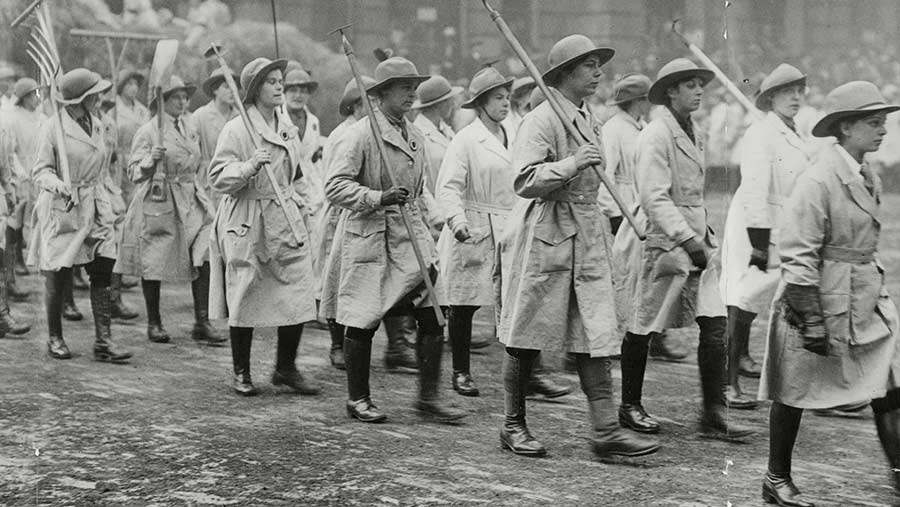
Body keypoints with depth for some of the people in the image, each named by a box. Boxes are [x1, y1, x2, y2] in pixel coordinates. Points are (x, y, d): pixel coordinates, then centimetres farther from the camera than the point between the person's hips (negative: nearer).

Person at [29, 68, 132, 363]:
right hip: (62, 210, -5)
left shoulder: (95, 125, 10)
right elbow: (40, 171, -8)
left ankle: (103, 341, -3)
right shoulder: (53, 128, -9)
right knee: (57, 276, 3)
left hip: (95, 209, 5)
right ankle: (54, 338, 18)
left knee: (102, 272, -3)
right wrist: (57, 184, -28)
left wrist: (107, 205, 21)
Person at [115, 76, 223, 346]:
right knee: (153, 263, 2)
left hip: (190, 200, 5)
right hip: (157, 202, -5)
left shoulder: (190, 126, 13)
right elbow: (134, 171, -5)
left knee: (204, 256, -9)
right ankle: (154, 324, 17)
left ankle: (202, 323, -5)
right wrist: (151, 159, -21)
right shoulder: (148, 131, -5)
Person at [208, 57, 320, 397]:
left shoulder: (288, 127, 11)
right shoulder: (236, 129, -9)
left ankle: (286, 368, 15)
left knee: (298, 298, 0)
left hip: (285, 218, 6)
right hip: (246, 223, -6)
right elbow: (218, 178, -13)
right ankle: (241, 373, 16)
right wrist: (250, 165, -26)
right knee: (245, 300, 1)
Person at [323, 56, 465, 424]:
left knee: (432, 313, -3)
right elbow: (335, 186, -14)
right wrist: (378, 198, -24)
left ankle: (428, 397, 6)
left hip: (410, 235, 6)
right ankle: (357, 399, 17)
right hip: (368, 237, -6)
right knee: (363, 321, 2)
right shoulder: (361, 134, -10)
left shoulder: (415, 136, 13)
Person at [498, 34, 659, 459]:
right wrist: (571, 164, -27)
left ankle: (605, 429, -1)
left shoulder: (588, 119, 16)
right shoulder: (541, 120, -11)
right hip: (544, 236, -7)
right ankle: (513, 425, 16)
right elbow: (524, 182, -20)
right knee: (527, 336, 3)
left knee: (596, 335, -1)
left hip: (587, 238, 8)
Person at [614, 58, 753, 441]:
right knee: (641, 328, 4)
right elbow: (654, 198, -21)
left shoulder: (693, 134, 15)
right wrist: (687, 238, -25)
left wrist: (705, 235, 17)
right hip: (661, 243, -8)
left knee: (714, 324, -2)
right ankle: (630, 407, 19)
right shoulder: (655, 136, -13)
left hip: (694, 241, 8)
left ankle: (714, 415, 0)